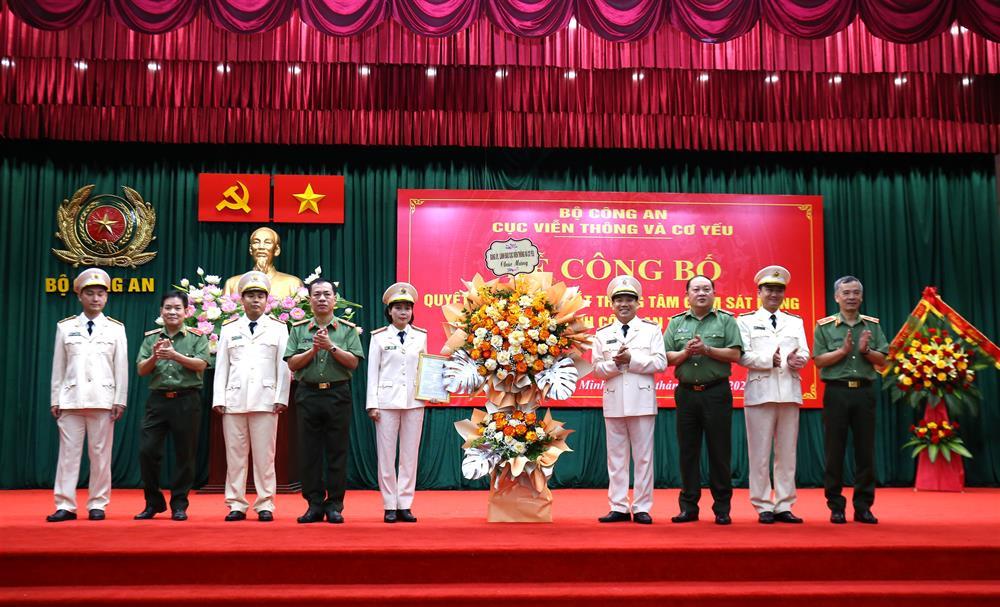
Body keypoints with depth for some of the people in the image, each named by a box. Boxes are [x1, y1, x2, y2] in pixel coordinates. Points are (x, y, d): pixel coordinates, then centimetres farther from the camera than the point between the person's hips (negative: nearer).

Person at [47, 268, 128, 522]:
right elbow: (58, 366, 9)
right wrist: (55, 400, 5)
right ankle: (65, 505, 4)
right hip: (71, 398, 1)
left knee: (101, 453, 2)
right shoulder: (65, 327, 9)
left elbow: (121, 367, 4)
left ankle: (97, 505, 9)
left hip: (102, 399, -1)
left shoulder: (116, 328, 6)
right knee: (68, 452, 0)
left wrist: (120, 400, -1)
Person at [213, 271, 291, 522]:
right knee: (235, 454, 3)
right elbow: (221, 366, 11)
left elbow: (284, 366, 4)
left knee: (264, 455, -1)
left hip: (266, 400, -2)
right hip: (234, 400, 2)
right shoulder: (229, 329, 14)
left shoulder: (278, 329, 9)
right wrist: (218, 398, 3)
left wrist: (281, 397, -4)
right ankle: (236, 504, 10)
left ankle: (265, 505, 5)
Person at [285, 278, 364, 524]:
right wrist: (313, 350, -10)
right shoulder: (298, 329, 10)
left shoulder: (348, 329, 5)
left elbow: (353, 362, -3)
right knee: (309, 451, 3)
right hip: (308, 395, 1)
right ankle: (314, 504, 11)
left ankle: (335, 505, 8)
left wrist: (331, 346, -13)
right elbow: (292, 364, 3)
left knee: (337, 451, 1)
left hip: (338, 395, -1)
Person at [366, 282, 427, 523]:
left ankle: (405, 504, 10)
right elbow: (372, 371, 3)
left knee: (410, 454, 3)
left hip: (414, 401, 2)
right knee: (386, 455, 1)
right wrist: (372, 404, -3)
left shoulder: (421, 336, 10)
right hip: (387, 401, -2)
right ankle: (390, 506, 9)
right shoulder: (379, 337, 4)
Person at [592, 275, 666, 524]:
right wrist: (615, 363, -13)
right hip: (613, 401, 2)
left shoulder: (651, 329, 6)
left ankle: (641, 508, 8)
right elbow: (597, 368, 6)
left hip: (642, 400, -2)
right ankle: (619, 507, 12)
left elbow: (660, 363, -4)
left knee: (643, 456, 1)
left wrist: (631, 359, -13)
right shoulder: (602, 334, 12)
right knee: (616, 456, 5)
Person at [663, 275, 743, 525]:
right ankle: (688, 506, 14)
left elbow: (735, 355, -5)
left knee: (719, 451, 1)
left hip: (716, 392, -2)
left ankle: (722, 508, 10)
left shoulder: (726, 320, 5)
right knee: (688, 451, 6)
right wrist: (686, 352, -11)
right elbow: (666, 357, 5)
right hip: (686, 392, 3)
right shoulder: (676, 322, 12)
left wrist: (707, 349, -15)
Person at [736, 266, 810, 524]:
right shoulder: (746, 321, 7)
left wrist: (797, 360, -16)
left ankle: (784, 506, 11)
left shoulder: (795, 322, 18)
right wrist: (769, 360, -18)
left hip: (790, 393, 3)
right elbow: (742, 356, -4)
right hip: (760, 392, -3)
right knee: (760, 453, -2)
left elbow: (804, 353, 7)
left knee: (787, 452, 5)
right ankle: (763, 507, 5)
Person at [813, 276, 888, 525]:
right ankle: (836, 507, 9)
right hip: (837, 392, -2)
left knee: (865, 450, 4)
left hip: (864, 392, 2)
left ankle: (863, 506, 13)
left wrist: (866, 350, -12)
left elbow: (882, 361, 7)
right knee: (835, 451, 1)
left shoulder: (872, 325, 10)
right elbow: (819, 360, -4)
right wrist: (843, 350, -16)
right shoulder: (824, 326, 2)